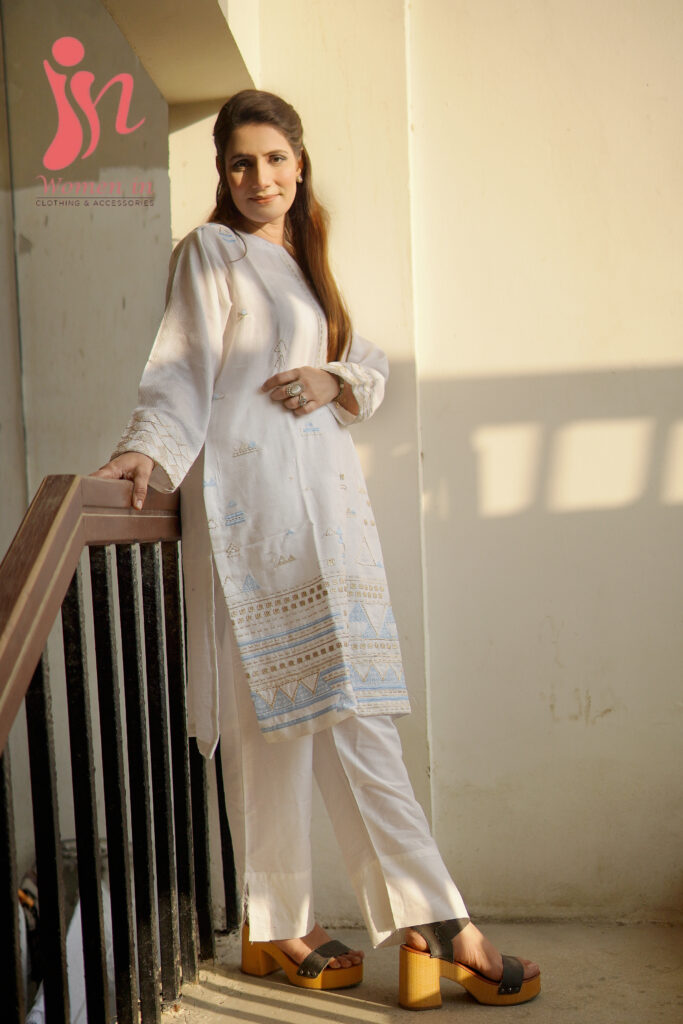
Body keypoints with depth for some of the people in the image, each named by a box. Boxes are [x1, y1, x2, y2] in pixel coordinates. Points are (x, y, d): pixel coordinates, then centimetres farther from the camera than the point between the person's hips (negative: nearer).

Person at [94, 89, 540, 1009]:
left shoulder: (303, 261, 23)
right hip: (252, 495, -8)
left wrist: (336, 380, -3)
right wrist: (147, 449, -23)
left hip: (321, 496, 8)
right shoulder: (212, 252, 2)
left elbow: (366, 364, 19)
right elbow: (184, 370, -7)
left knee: (336, 707, 5)